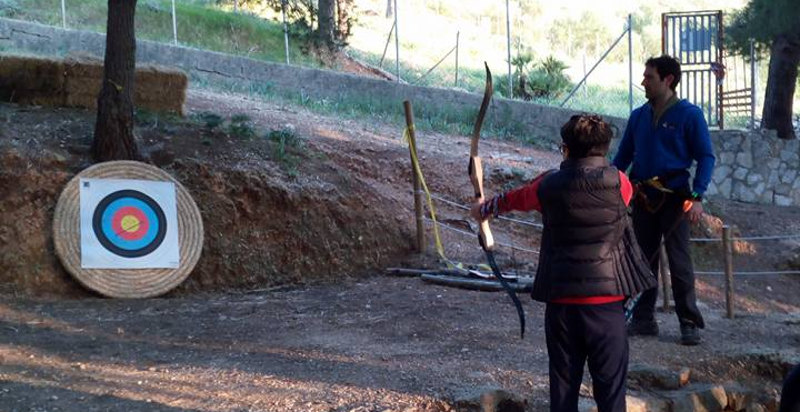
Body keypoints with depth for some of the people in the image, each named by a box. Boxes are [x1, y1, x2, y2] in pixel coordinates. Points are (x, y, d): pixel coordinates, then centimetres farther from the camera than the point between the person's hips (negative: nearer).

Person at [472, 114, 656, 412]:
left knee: (563, 385, 11)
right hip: (606, 301, -2)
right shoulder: (618, 182, -5)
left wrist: (484, 209, 41)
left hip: (561, 301, 2)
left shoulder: (549, 185, 0)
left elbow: (514, 198, 20)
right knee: (610, 387, 2)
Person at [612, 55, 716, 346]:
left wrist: (697, 197, -15)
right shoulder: (639, 116, 9)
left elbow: (706, 157, -5)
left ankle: (690, 324, 4)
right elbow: (622, 157, 14)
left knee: (679, 261, -4)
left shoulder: (689, 114, -4)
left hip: (674, 197, -4)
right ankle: (643, 319, 17)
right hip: (643, 198, 5)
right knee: (644, 259, 9)